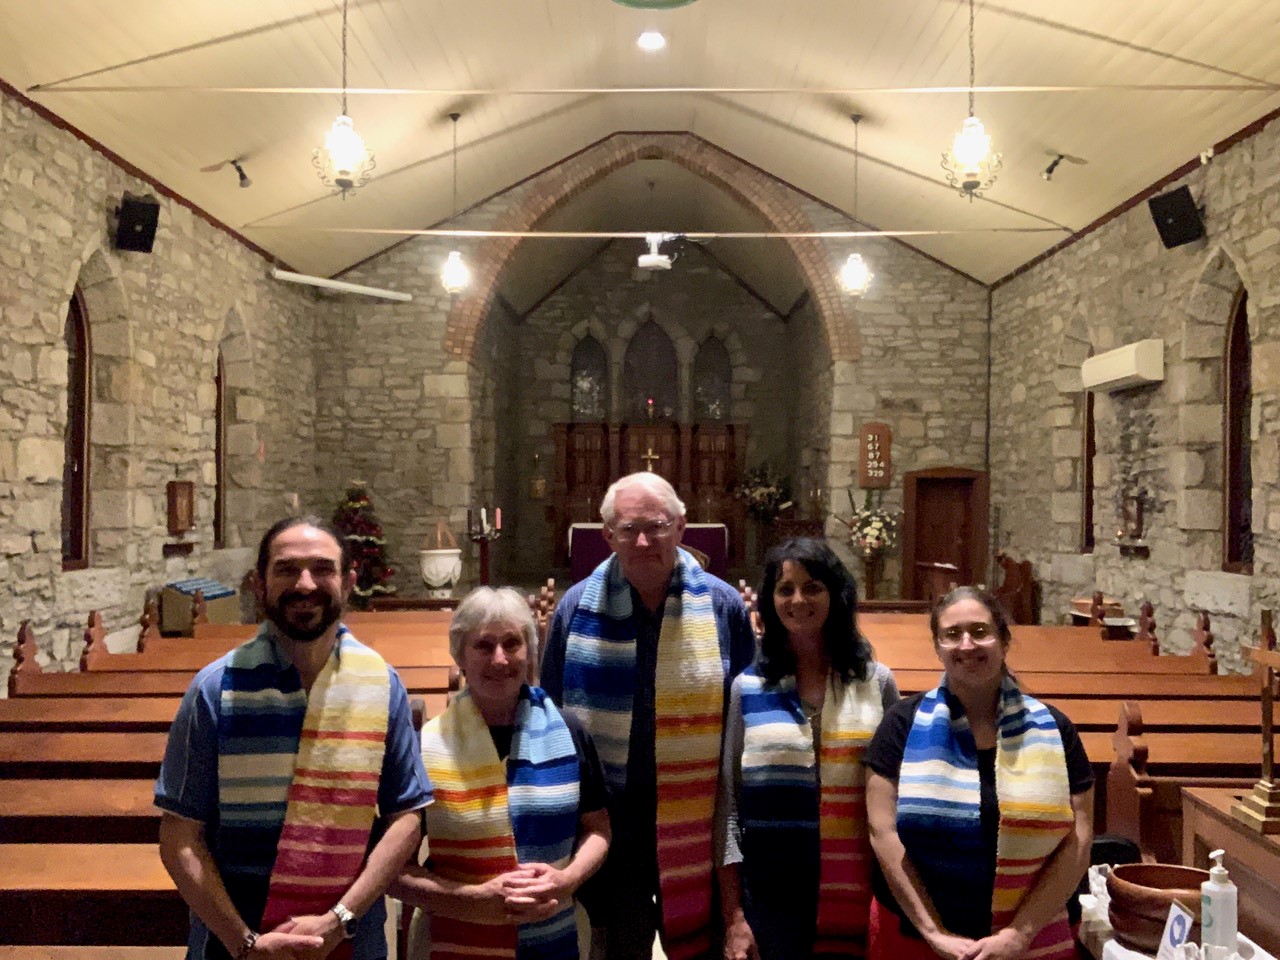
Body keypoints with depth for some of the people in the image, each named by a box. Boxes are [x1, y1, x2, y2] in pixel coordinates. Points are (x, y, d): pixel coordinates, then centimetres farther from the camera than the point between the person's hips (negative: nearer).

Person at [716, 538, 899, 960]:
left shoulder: (876, 682, 2)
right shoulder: (747, 687, -1)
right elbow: (727, 802, 0)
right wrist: (732, 916, -3)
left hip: (857, 895, 1)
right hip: (769, 897, 0)